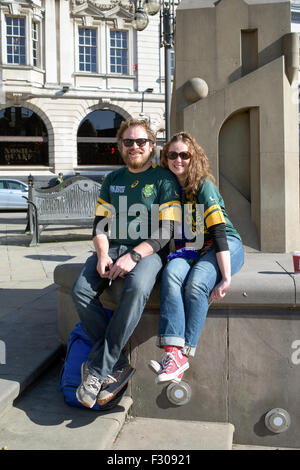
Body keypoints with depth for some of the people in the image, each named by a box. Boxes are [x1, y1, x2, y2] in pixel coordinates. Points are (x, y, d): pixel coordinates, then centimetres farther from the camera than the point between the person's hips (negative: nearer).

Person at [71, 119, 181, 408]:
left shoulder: (164, 180, 1)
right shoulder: (113, 180, 18)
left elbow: (166, 231, -8)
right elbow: (100, 223, 13)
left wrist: (134, 255, -20)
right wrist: (102, 254, -7)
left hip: (149, 251, -4)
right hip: (113, 247, 5)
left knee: (136, 288, -37)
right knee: (81, 290, -23)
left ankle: (98, 370, -25)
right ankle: (118, 366, -16)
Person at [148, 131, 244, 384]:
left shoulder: (204, 185, -10)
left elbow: (218, 231, -18)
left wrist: (226, 278, -25)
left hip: (226, 247, -4)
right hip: (190, 249, 4)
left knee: (196, 283, -33)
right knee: (171, 272, -29)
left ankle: (183, 354, -24)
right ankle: (173, 350, -38)